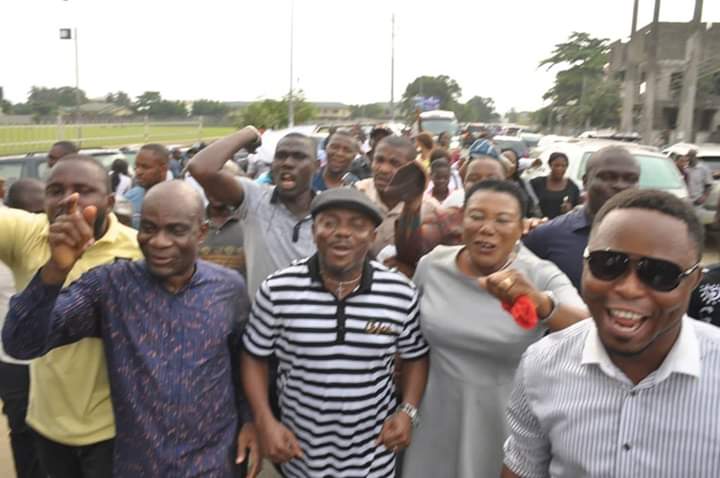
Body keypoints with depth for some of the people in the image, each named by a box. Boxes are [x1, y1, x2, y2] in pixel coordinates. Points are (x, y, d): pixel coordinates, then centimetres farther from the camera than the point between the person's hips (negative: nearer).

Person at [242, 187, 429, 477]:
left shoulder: (401, 293, -11)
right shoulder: (278, 290, -14)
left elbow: (415, 357, 4)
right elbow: (255, 357, -2)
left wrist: (408, 411, -8)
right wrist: (264, 421, -11)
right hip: (300, 451, 0)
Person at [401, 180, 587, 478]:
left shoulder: (542, 277, -14)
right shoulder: (431, 265, -8)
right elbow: (411, 341, 6)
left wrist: (540, 302, -50)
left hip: (509, 421, -2)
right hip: (440, 418, 2)